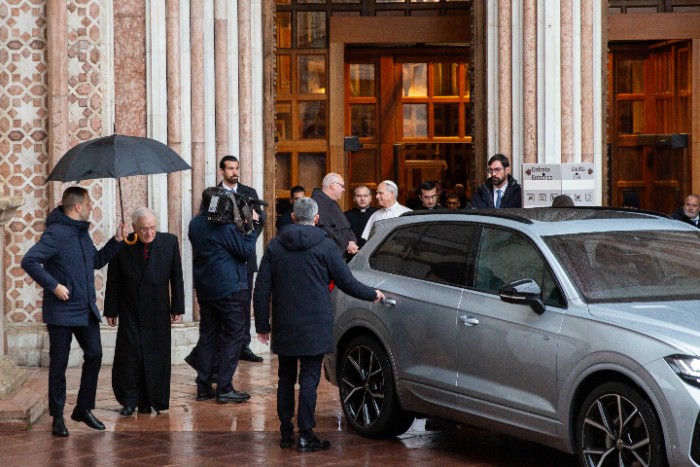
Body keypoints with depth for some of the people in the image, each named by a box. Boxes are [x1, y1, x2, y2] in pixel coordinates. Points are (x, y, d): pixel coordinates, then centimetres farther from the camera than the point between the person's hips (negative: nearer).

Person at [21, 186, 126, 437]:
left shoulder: (82, 233, 11)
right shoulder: (56, 233, -16)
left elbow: (97, 261, 23)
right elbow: (29, 261, -24)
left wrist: (116, 241, 11)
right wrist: (54, 286, -24)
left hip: (86, 310, 8)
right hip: (62, 311, -8)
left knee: (94, 355, 7)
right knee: (59, 364, 2)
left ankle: (84, 409, 21)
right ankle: (58, 417, 12)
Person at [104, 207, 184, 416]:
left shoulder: (169, 242, -3)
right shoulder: (122, 246, -6)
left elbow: (177, 278, 2)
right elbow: (113, 281, 0)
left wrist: (177, 307, 2)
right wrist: (111, 310, 0)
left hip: (158, 313, 1)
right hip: (130, 314, -1)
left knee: (156, 357, 4)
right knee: (128, 356, -1)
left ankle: (148, 401, 15)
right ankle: (129, 400, 11)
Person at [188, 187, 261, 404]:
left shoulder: (195, 224, 7)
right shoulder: (224, 225, -17)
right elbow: (246, 251, -13)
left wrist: (246, 225, 10)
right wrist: (253, 225, -4)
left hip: (204, 288, 8)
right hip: (229, 288, -8)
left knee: (207, 335, 13)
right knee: (233, 336, -1)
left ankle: (203, 387, 13)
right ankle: (224, 389, -3)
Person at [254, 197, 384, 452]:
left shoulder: (275, 246, 3)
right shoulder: (324, 245, -6)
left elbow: (261, 290, 1)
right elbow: (346, 282, -3)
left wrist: (262, 325, 7)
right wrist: (373, 294, 14)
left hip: (284, 326, 3)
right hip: (314, 326, -3)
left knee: (286, 378, 14)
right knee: (309, 378, -1)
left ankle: (286, 432, 18)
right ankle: (305, 435, -4)